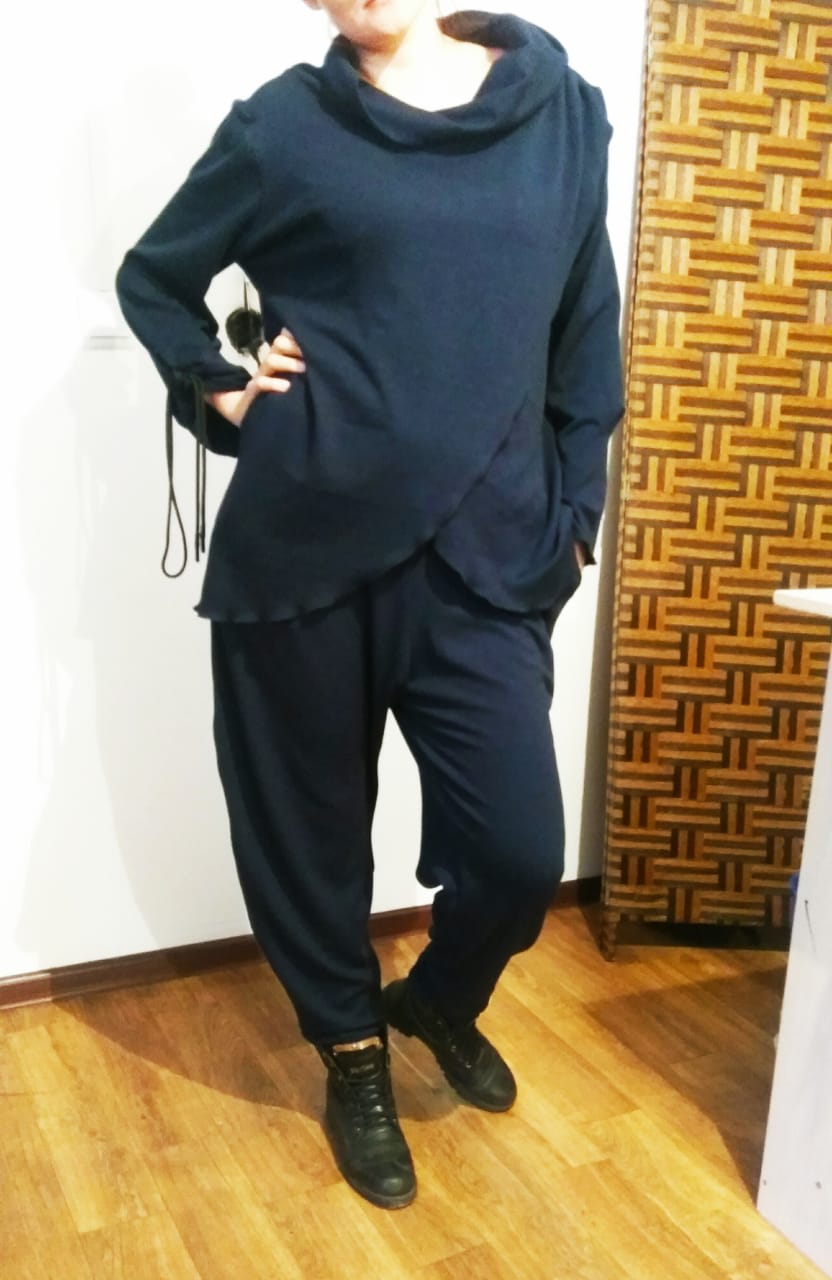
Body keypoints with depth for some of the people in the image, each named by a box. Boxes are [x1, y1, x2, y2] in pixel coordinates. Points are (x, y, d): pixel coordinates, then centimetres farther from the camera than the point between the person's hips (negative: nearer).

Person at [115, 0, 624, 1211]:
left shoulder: (562, 109, 7)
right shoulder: (285, 126, 3)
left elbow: (586, 325, 13)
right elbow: (153, 278, 17)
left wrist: (574, 508, 10)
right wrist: (220, 392, 3)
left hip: (485, 554, 1)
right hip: (308, 546, -1)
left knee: (522, 850, -1)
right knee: (311, 827, 11)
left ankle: (439, 998, 35)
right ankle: (354, 1053, 39)